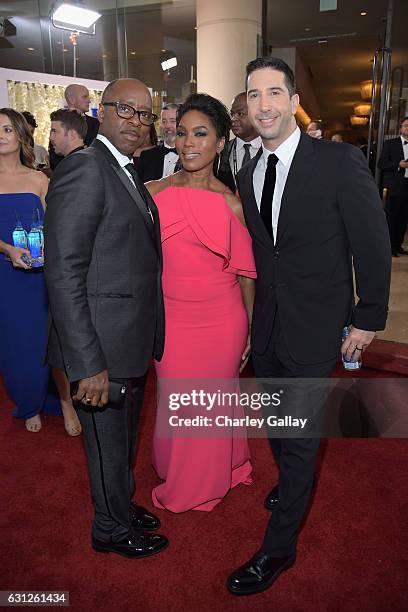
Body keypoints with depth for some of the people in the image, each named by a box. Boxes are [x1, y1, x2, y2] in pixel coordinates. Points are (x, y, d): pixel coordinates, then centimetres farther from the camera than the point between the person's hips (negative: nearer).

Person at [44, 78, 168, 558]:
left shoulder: (128, 173, 13)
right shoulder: (84, 168, -16)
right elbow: (63, 275, -22)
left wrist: (147, 343, 13)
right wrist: (88, 365, -23)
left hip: (132, 344, 9)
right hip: (102, 348, -9)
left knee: (124, 440, 26)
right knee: (109, 445, 13)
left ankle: (121, 506, 49)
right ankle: (112, 529, 38)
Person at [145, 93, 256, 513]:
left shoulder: (232, 203, -4)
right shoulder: (153, 193, -2)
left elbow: (244, 272, 0)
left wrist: (251, 330, 4)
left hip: (223, 321, 0)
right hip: (172, 320, 1)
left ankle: (215, 477, 45)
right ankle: (180, 484, 44)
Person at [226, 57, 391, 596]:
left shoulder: (341, 161, -14)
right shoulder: (247, 175, 4)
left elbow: (374, 246, -10)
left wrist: (368, 319, -8)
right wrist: (256, 313, 10)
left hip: (313, 329, -6)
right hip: (266, 327, 6)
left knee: (300, 436, 6)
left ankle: (279, 546, 25)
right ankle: (291, 485, 52)